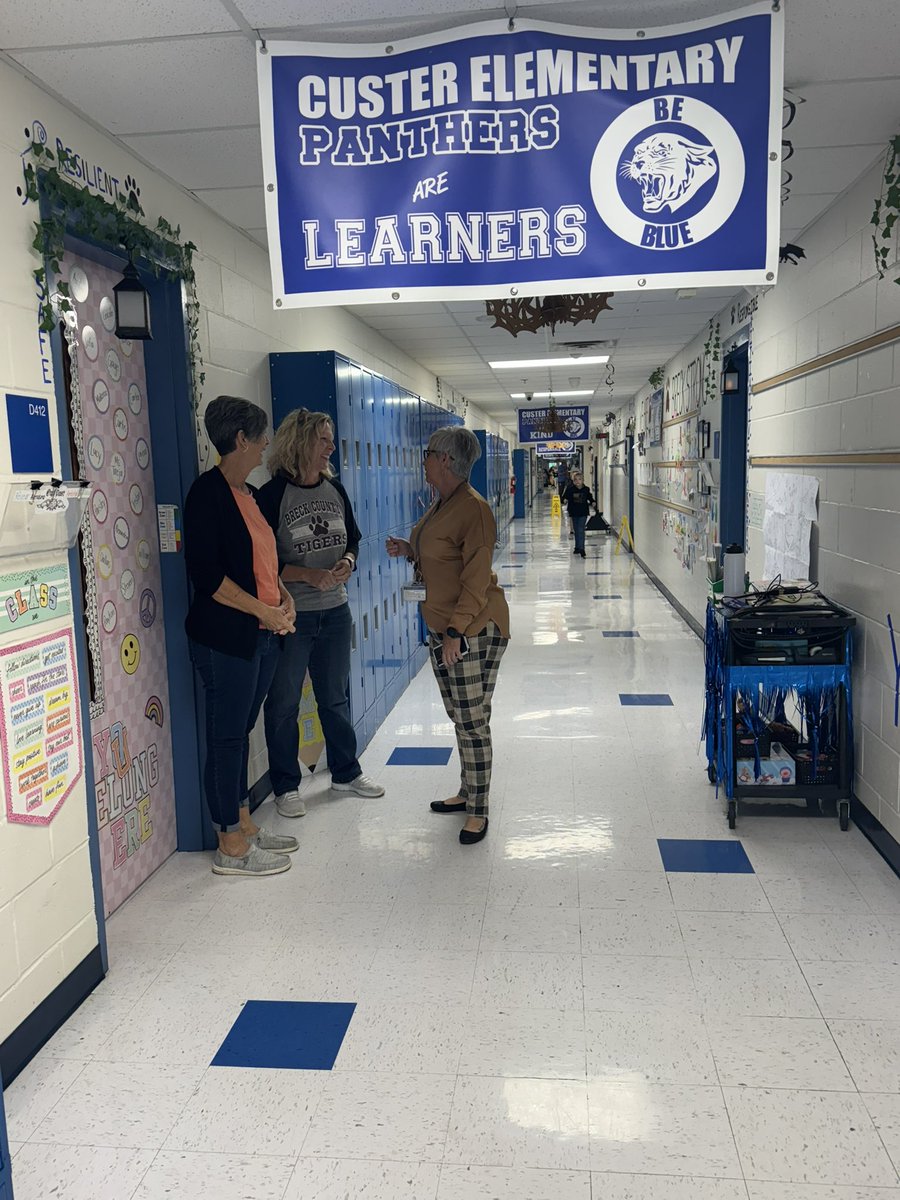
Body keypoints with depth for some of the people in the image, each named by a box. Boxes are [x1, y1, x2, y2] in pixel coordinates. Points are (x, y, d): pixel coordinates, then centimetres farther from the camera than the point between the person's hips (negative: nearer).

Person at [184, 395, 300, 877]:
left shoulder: (249, 492, 13)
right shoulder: (208, 492, -13)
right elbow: (206, 574, -20)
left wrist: (284, 596, 3)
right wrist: (264, 610, -17)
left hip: (262, 634, 9)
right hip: (225, 636, -9)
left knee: (241, 731, 17)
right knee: (226, 737, 1)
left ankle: (244, 824, 28)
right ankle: (230, 847, 12)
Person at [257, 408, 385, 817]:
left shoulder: (335, 490, 5)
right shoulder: (272, 495, -12)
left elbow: (353, 540, 15)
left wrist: (347, 562, -6)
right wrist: (309, 575, -23)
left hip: (335, 612, 5)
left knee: (336, 697, 17)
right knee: (284, 704, 7)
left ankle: (345, 772, 33)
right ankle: (285, 787, 21)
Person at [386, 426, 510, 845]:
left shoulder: (473, 509, -19)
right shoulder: (440, 505, 11)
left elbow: (476, 579, -21)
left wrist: (457, 631, -24)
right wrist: (410, 551, 6)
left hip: (474, 629, -10)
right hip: (441, 625, 10)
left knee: (473, 721, -2)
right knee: (458, 717, 18)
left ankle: (478, 812, 10)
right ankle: (467, 793, 32)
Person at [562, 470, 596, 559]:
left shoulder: (586, 489, -2)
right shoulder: (570, 489, -5)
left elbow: (590, 497, 13)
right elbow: (565, 497, -4)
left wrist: (592, 502, -5)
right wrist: (564, 500, -25)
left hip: (583, 513, -2)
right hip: (574, 513, 2)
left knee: (581, 531, -10)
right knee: (576, 531, 14)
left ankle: (581, 549, -13)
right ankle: (578, 547, 27)